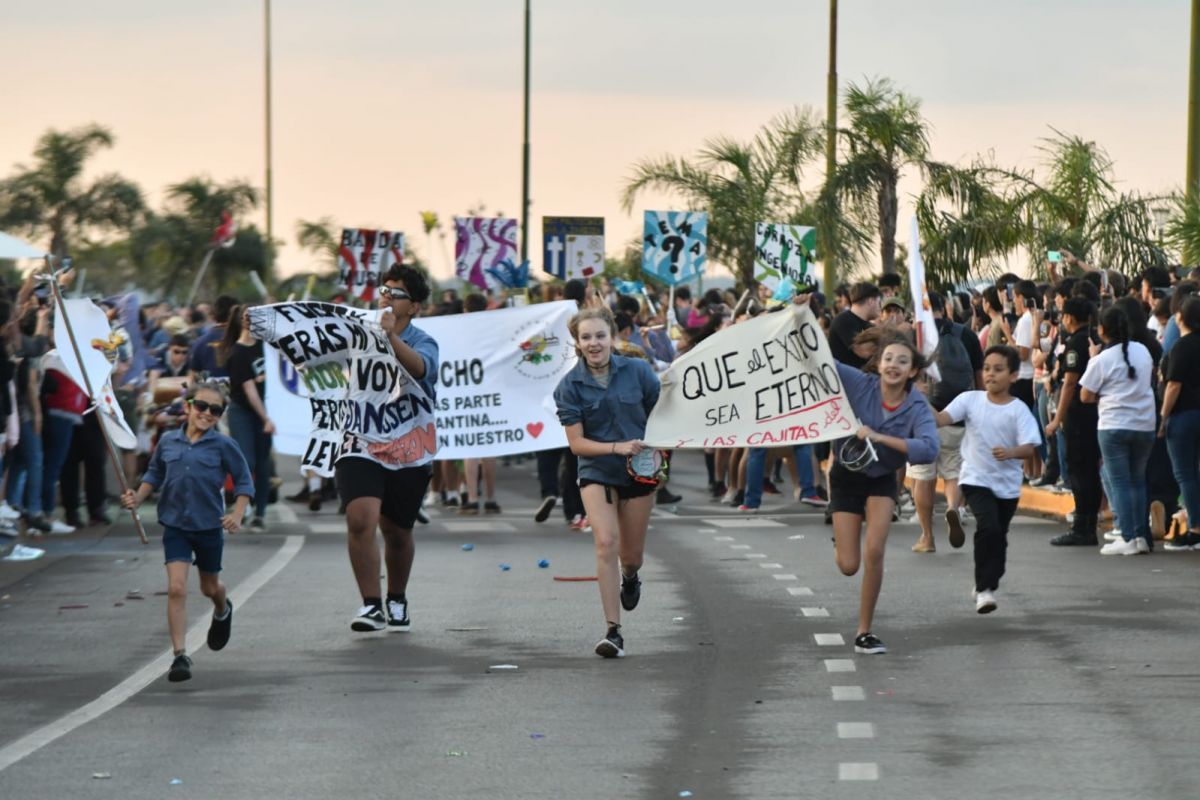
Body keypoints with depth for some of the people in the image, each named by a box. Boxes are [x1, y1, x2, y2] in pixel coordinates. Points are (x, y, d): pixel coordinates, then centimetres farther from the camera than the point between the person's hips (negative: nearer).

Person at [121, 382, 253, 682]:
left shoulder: (223, 445, -8)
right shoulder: (168, 442, 0)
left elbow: (244, 482, -2)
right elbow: (154, 475, 14)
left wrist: (237, 514, -15)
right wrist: (138, 497, -2)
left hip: (209, 525, -1)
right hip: (175, 525, 1)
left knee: (210, 588, 18)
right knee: (176, 589, -12)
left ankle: (222, 611, 55)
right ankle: (180, 655, -10)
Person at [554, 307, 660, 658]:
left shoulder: (637, 371, -7)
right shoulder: (571, 385, -8)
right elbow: (576, 443, -9)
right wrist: (617, 447, -21)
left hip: (639, 473, 1)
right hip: (596, 473, -1)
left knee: (631, 555, 9)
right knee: (606, 543, -19)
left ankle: (629, 577, 49)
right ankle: (613, 631, -17)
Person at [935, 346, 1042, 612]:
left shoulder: (1018, 410, -7)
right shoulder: (970, 400, -3)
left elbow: (1029, 447, -14)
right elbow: (941, 419, -12)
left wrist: (1011, 453, -35)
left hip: (1007, 484, 1)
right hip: (976, 479, -1)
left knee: (998, 537, 13)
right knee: (988, 526, -22)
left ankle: (987, 585, 34)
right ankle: (985, 588, -13)